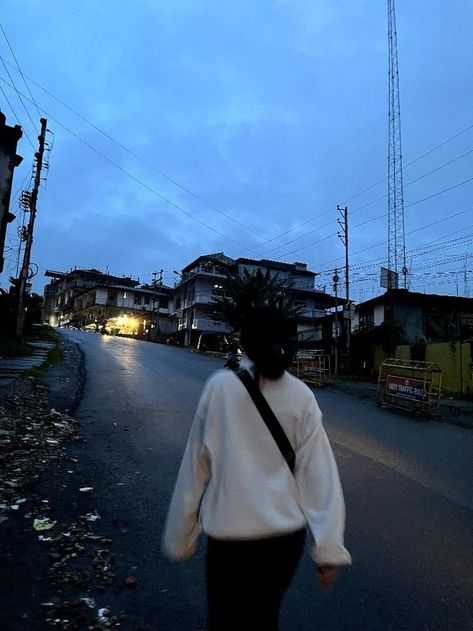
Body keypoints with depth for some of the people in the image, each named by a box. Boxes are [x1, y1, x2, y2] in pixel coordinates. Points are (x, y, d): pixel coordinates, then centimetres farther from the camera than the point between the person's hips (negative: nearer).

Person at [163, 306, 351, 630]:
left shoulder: (220, 385, -9)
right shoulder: (302, 397, -5)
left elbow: (195, 467, -5)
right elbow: (319, 475, -8)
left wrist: (179, 537, 5)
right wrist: (328, 548, -4)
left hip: (229, 533, -2)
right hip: (286, 533, 3)